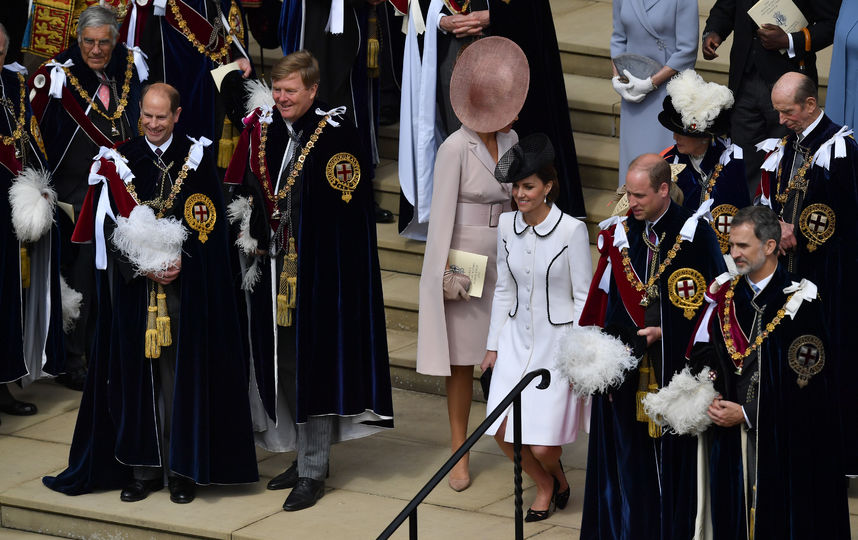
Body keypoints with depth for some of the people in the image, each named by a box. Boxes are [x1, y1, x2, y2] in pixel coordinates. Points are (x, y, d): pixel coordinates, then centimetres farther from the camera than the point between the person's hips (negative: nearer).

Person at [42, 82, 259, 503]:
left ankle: (184, 469, 4)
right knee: (138, 371, 2)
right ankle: (143, 469, 8)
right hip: (134, 285, 1)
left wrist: (181, 262, -13)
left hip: (188, 285, -1)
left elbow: (211, 223, 0)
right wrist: (144, 268, -10)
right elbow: (111, 225, 1)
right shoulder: (120, 160, 5)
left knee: (182, 371, -1)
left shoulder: (197, 159, 2)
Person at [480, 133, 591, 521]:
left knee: (543, 446, -8)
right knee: (503, 433, 0)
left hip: (558, 340, -5)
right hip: (517, 338, 5)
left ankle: (554, 474, 30)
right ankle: (546, 485, 29)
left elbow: (583, 297, -9)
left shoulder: (571, 230, -14)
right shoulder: (506, 225, 1)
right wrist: (493, 344, 12)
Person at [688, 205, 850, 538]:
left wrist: (747, 413, -14)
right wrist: (713, 400, -6)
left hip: (784, 440, -5)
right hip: (730, 439, 5)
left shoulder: (799, 302, -10)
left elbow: (804, 379, -12)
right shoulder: (725, 296, 8)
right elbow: (702, 353, 13)